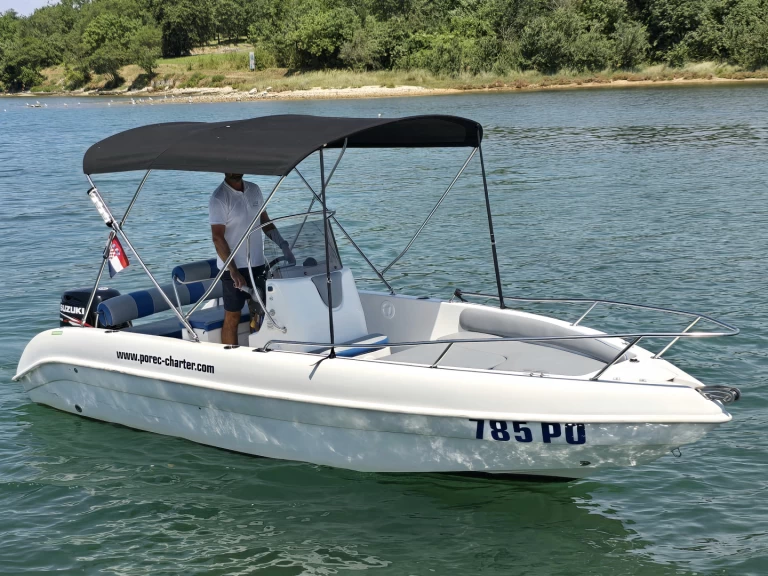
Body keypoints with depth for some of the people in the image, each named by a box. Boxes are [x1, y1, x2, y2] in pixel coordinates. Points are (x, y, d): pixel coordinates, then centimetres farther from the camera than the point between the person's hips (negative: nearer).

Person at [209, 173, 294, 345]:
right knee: (232, 318, -2)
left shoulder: (254, 190, 8)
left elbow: (265, 221, 17)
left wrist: (283, 245, 3)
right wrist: (233, 271, -25)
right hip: (233, 268, -7)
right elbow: (218, 238, -18)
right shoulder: (219, 198, -13)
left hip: (257, 265, 7)